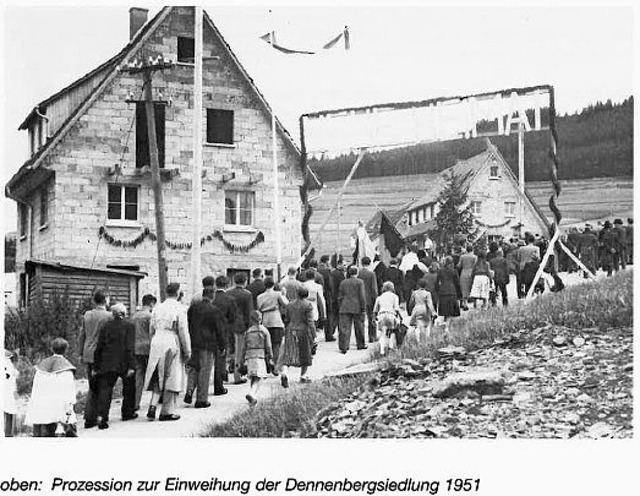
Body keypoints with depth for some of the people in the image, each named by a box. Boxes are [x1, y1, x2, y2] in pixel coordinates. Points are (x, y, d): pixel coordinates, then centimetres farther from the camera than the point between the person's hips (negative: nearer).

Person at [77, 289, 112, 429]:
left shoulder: (87, 315, 5)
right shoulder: (108, 316, -10)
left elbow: (81, 335, 10)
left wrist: (81, 353, 19)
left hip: (88, 355, 5)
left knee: (92, 387, 17)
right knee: (98, 388, 2)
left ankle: (89, 415, 14)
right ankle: (90, 419, 2)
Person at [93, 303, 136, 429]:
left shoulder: (105, 326, 4)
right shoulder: (129, 326, -4)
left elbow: (99, 347, 5)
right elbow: (130, 348, -12)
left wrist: (96, 367, 10)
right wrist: (131, 366, -12)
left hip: (107, 364, 2)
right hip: (124, 363, -2)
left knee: (105, 390, -2)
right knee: (129, 386, 19)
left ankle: (102, 416, -18)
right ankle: (128, 413, 29)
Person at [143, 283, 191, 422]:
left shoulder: (157, 308, 8)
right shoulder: (179, 309, -9)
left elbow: (151, 329, 12)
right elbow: (183, 331, -10)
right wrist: (187, 351, -3)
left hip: (157, 344, 5)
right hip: (172, 344, -5)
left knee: (158, 378, 15)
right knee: (171, 378, 4)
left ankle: (153, 405, -1)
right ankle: (167, 411, 7)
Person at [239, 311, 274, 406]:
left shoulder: (248, 332, 9)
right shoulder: (264, 331, 1)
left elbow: (244, 347, 10)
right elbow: (268, 347, -2)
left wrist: (242, 361, 16)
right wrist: (270, 359, 3)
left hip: (249, 356, 4)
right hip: (260, 356, -3)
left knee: (252, 378, 15)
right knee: (258, 378, -7)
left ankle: (253, 398, 11)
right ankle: (251, 394, -28)